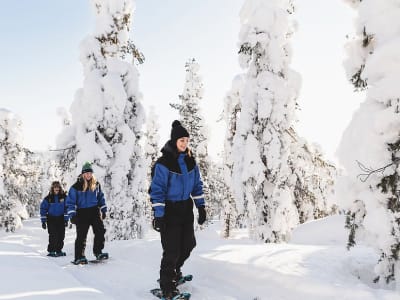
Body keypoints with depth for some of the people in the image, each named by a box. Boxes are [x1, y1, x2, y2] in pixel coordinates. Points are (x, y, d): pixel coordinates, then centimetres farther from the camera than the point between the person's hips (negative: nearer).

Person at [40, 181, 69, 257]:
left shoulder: (64, 196, -1)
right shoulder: (48, 198, -5)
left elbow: (66, 208, 5)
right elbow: (43, 208, 1)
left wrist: (66, 219, 2)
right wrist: (43, 221, -1)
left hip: (61, 219, 2)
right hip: (51, 219, -2)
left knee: (61, 235, 2)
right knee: (53, 235, -10)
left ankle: (59, 250, 15)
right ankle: (51, 251, 0)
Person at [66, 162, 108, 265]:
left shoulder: (96, 184, 7)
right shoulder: (76, 186, -5)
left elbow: (101, 197, 19)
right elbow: (70, 201, -3)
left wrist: (103, 210, 15)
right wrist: (72, 215, -9)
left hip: (95, 211, 3)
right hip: (82, 213, -3)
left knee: (100, 231, -7)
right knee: (81, 236, -2)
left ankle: (98, 252, 4)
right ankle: (79, 257, 5)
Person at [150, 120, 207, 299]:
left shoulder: (190, 161, 4)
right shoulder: (163, 163, -16)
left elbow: (196, 185, 12)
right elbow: (157, 190, -16)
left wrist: (201, 207, 8)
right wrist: (158, 215, -19)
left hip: (186, 209, 6)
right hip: (170, 210, -6)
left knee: (188, 245, 12)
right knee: (172, 250, -2)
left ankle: (174, 269, 40)